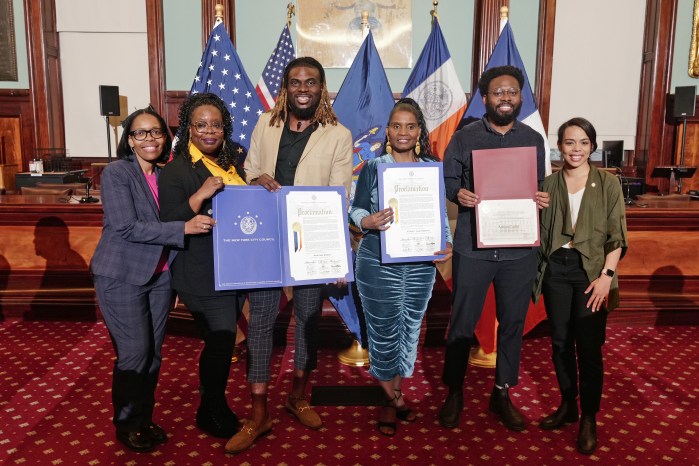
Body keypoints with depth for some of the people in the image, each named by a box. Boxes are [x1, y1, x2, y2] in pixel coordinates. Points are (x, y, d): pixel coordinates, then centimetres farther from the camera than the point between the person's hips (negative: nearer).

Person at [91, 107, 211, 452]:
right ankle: (126, 425, 21)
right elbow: (126, 227, -21)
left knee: (154, 353, 12)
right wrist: (184, 228, -26)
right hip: (123, 277, -6)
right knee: (134, 354, -1)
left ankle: (144, 419, 30)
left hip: (160, 276, 6)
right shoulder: (116, 172, -11)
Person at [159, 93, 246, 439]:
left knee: (221, 339, 15)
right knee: (221, 339, -6)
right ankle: (212, 413, 17)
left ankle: (214, 406, 34)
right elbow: (169, 224, -15)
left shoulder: (231, 162, 10)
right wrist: (201, 195, -28)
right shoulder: (177, 170, -9)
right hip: (203, 276, -7)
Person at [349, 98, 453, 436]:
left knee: (410, 329, 11)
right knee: (384, 330, 4)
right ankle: (393, 399, 24)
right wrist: (367, 221, -24)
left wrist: (447, 244, -9)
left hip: (420, 265, 3)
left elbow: (441, 214, 7)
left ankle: (393, 398, 29)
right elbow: (356, 209, -2)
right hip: (379, 264, -3)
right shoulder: (373, 167, -2)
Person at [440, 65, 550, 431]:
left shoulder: (534, 140, 8)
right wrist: (458, 193, -19)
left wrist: (543, 200, -8)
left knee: (512, 322, 12)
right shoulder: (464, 138, 1)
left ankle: (502, 393, 30)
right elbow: (447, 179, 3)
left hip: (520, 250, 3)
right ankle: (454, 391, 25)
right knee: (462, 322, 6)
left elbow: (539, 188, 14)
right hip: (473, 248, -2)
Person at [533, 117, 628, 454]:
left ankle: (589, 418, 13)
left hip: (590, 269, -2)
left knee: (588, 345, -2)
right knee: (560, 341, 9)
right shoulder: (548, 184, 6)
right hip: (556, 268, 3)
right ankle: (567, 405, 26)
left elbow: (617, 237, -2)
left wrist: (606, 275, -11)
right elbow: (540, 233, 9)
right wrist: (537, 271, 0)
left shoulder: (608, 184, 0)